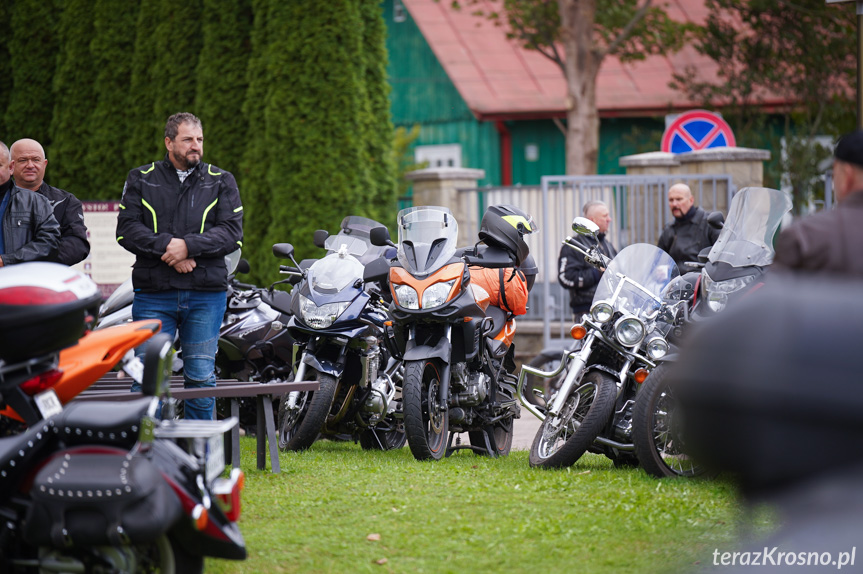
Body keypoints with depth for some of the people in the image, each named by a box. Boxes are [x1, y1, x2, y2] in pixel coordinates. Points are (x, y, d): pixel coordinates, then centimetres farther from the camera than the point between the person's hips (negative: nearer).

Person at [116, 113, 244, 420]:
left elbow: (232, 233, -1)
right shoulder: (141, 179, 10)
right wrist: (166, 247, -15)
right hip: (154, 293, -1)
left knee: (201, 377, 3)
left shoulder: (221, 181, 10)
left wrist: (188, 246, -14)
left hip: (206, 294, 1)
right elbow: (126, 229, -1)